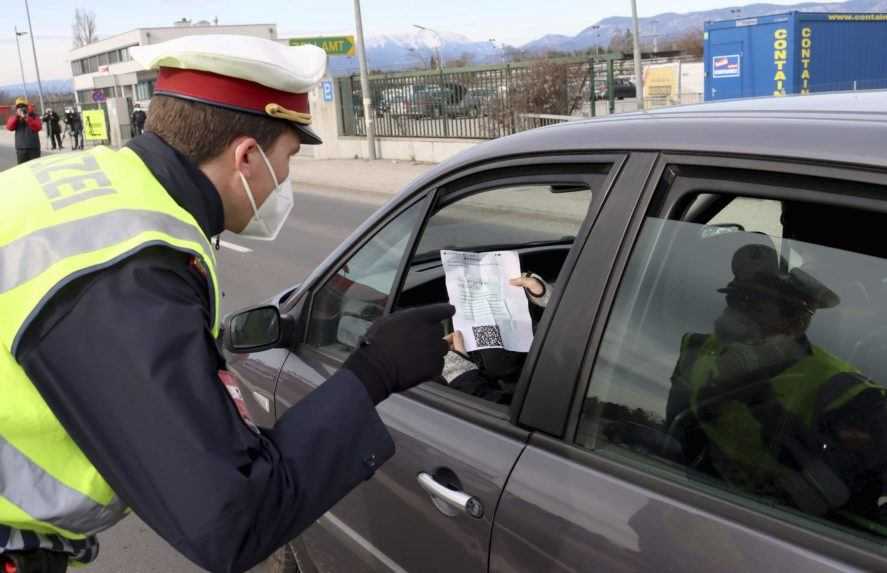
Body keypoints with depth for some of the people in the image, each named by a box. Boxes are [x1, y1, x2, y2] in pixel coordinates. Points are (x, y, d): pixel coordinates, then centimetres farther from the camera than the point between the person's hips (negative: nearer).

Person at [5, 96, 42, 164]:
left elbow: (38, 127, -14)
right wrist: (17, 116, -18)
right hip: (20, 148, 2)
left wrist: (27, 118, -24)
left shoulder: (34, 116, 3)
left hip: (34, 148, -2)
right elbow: (9, 127, -8)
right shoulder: (15, 117, 8)